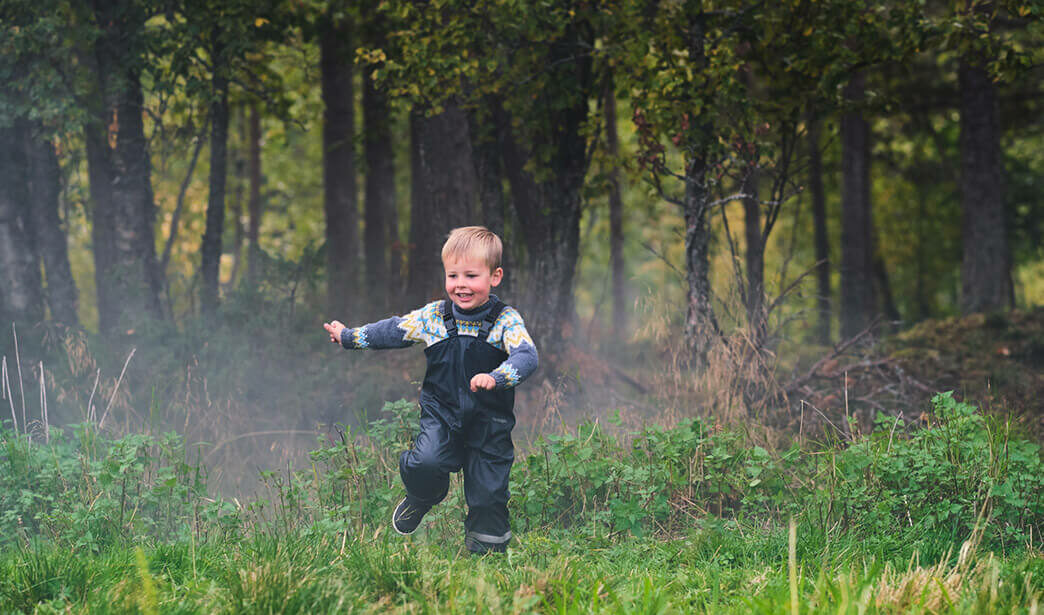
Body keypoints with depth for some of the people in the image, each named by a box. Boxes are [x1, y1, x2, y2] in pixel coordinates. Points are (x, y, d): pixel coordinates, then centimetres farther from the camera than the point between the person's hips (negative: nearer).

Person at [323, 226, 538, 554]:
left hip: (490, 420, -1)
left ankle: (484, 551, 20)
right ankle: (422, 498, 13)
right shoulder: (433, 315, 1)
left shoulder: (506, 320, -9)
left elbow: (526, 356, -22)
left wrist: (496, 377, -41)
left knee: (488, 494, 0)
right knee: (425, 463, -23)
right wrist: (349, 336, 20)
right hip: (441, 414, 2)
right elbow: (393, 330, 14)